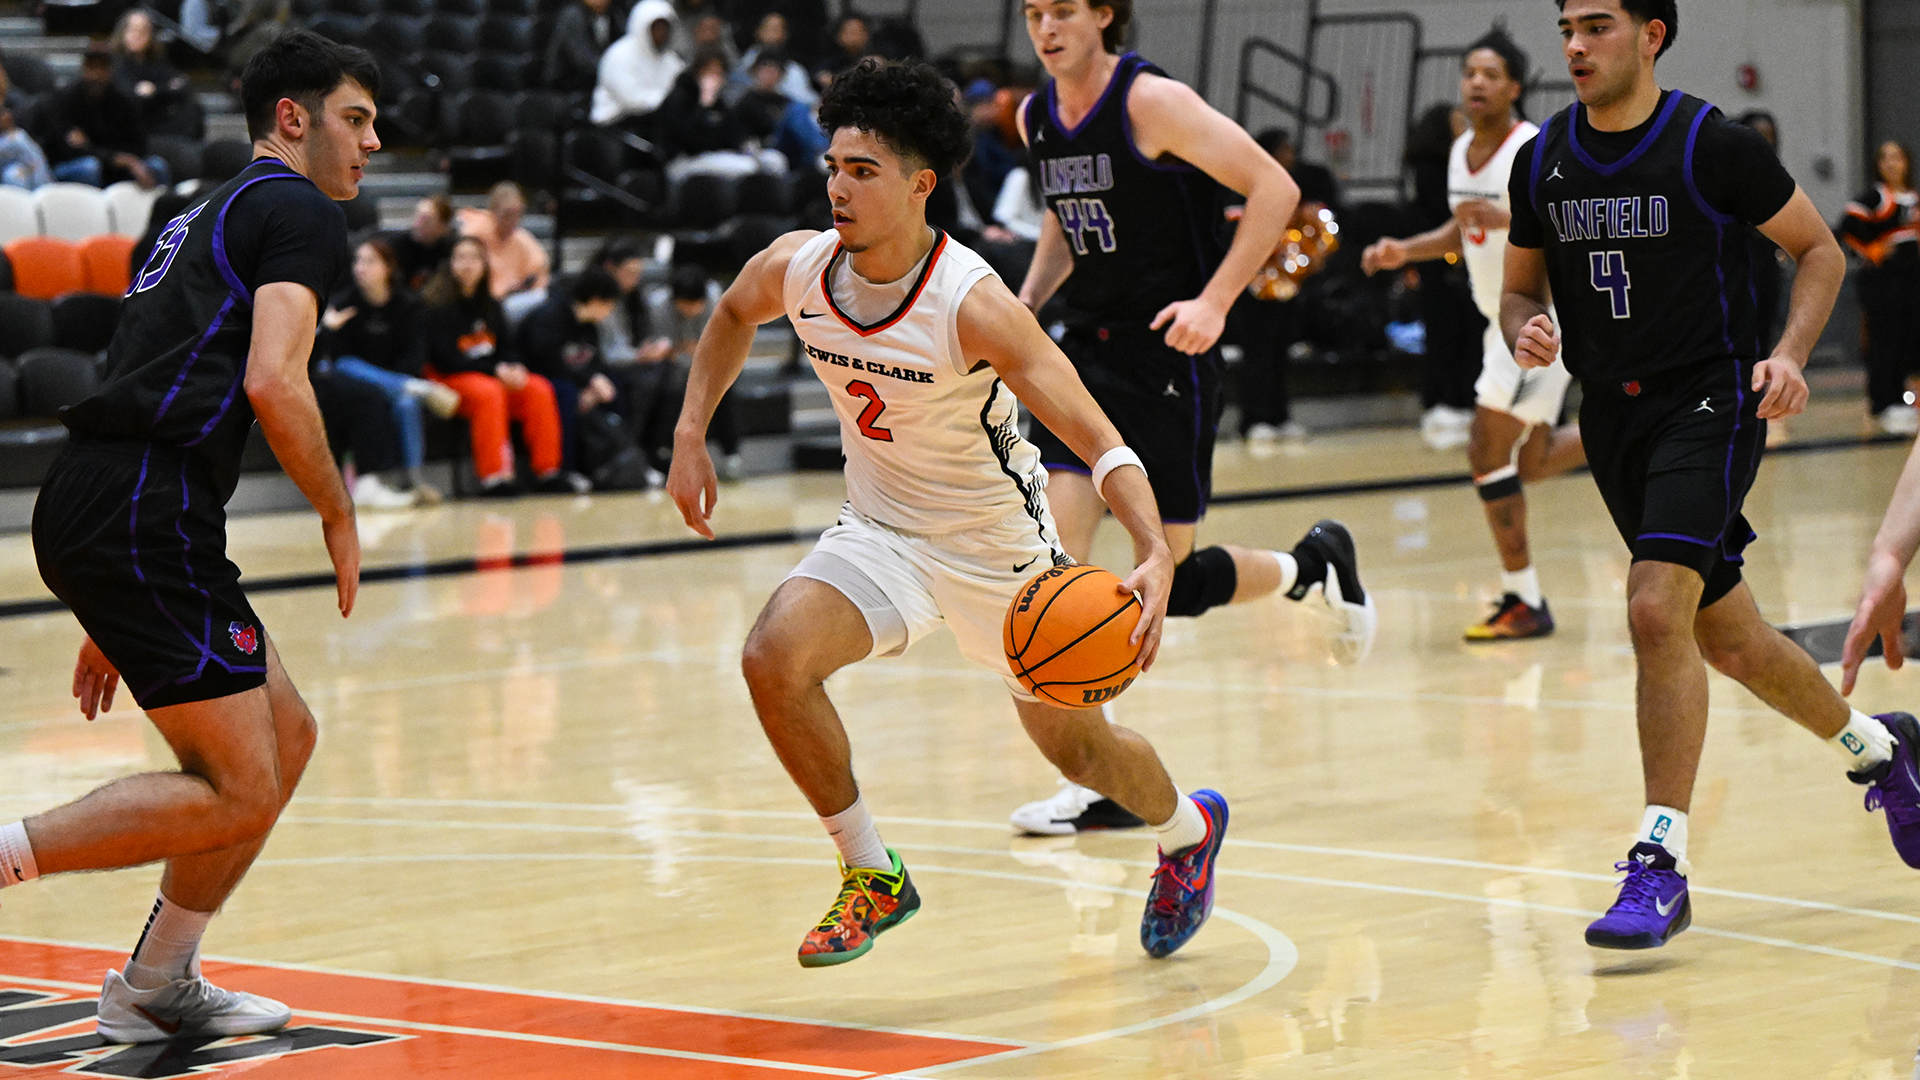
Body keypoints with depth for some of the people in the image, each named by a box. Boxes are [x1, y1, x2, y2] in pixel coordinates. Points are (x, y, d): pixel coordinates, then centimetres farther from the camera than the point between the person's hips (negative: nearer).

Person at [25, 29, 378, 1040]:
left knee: (284, 735, 17)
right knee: (238, 793, -8)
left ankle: (156, 987, 21)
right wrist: (340, 514, 0)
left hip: (87, 504, 10)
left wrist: (116, 623, 30)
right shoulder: (300, 211, 0)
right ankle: (6, 853, -13)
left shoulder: (206, 217, 30)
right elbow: (273, 384, -16)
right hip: (146, 513, -10)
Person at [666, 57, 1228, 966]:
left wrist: (1156, 555, -47)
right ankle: (873, 878, -5)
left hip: (1000, 543, -4)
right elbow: (730, 317, 13)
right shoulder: (794, 270, -15)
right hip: (880, 529, 4)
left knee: (1072, 743, 13)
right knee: (774, 658, -23)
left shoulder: (971, 304, -30)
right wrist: (691, 434, 2)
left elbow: (1098, 439, -32)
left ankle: (1188, 829, 49)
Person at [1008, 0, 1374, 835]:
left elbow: (1274, 188, -15)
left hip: (1168, 358, -6)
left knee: (1170, 583, -1)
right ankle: (1098, 784, -5)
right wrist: (1025, 304, 7)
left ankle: (1312, 564, 31)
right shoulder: (1036, 118, 6)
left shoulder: (1151, 102, -15)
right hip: (1086, 352, 6)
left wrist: (1214, 301, -21)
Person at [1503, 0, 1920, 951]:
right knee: (1726, 636, 16)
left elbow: (1819, 248, -1)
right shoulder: (1541, 160, 3)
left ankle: (1661, 863, -18)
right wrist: (1527, 331, -7)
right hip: (1611, 415, 6)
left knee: (1657, 611, -23)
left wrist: (1789, 354, -16)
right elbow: (1520, 287, 16)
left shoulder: (1714, 147, -11)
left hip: (1709, 402, -6)